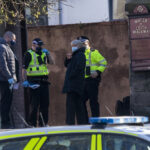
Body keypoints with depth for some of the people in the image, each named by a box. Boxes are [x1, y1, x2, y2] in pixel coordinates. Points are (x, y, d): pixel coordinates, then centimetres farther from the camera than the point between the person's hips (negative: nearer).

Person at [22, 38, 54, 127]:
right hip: (34, 82, -6)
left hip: (44, 81, 6)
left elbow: (52, 62, 13)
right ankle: (32, 123, -1)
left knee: (45, 103, 8)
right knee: (35, 104, -6)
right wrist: (25, 80, -15)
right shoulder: (29, 54, -3)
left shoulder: (43, 53, 17)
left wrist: (48, 54, -2)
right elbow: (24, 68, -7)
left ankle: (43, 122, 17)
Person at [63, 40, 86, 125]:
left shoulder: (80, 55, -10)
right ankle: (81, 122, 15)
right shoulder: (75, 55, 21)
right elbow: (67, 65, 26)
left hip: (74, 82, -11)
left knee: (71, 102, -14)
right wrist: (68, 59, 6)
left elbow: (78, 67, -21)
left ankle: (70, 122, -18)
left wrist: (71, 76, -18)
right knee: (78, 103, 12)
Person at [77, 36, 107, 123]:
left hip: (92, 80, -8)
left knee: (93, 101, -6)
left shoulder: (93, 53, -3)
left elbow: (103, 62, -9)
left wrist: (98, 72, -19)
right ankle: (85, 121, 13)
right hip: (83, 81, 8)